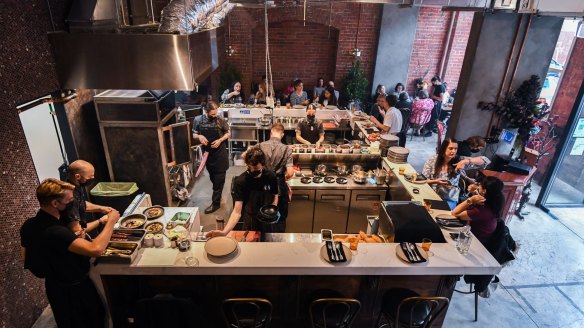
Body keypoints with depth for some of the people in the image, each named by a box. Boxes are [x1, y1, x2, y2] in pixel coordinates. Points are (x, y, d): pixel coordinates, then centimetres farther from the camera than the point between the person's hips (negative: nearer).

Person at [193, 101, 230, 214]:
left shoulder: (220, 119, -10)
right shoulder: (198, 120, -5)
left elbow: (227, 133, 2)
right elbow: (194, 134, 6)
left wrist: (220, 140, -16)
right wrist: (199, 136, -16)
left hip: (220, 153, -3)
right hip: (207, 152, 3)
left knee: (219, 178, 1)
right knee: (212, 177, 17)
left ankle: (215, 202, 9)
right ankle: (217, 194, 38)